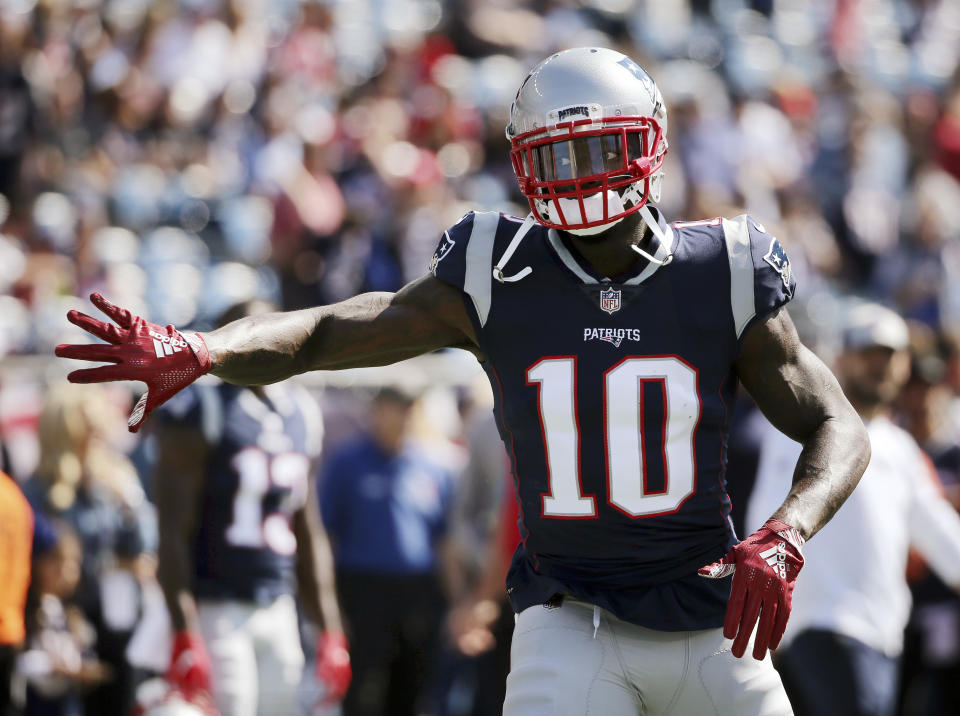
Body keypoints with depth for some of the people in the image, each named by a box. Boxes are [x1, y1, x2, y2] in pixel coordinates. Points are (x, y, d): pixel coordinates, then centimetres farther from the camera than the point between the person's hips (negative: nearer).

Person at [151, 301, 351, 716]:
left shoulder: (302, 414, 13)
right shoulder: (201, 409, -9)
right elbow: (173, 534, -13)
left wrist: (330, 633, 16)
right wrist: (185, 635, -21)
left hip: (279, 612, 7)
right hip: (215, 607, -7)